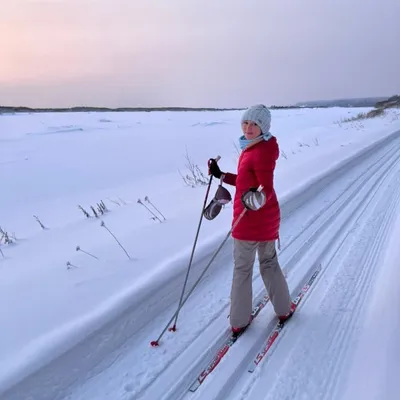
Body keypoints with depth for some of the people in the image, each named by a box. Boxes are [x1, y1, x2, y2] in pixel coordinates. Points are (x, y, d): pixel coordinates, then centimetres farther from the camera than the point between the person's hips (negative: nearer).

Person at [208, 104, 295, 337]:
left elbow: (267, 189, -25)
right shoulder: (253, 147, 8)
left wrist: (255, 200, -46)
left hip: (250, 218, -9)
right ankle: (284, 309, 36)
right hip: (267, 218, 9)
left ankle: (239, 321, 19)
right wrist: (221, 175, 20)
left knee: (242, 269, 6)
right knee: (269, 262, 22)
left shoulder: (262, 151, -20)